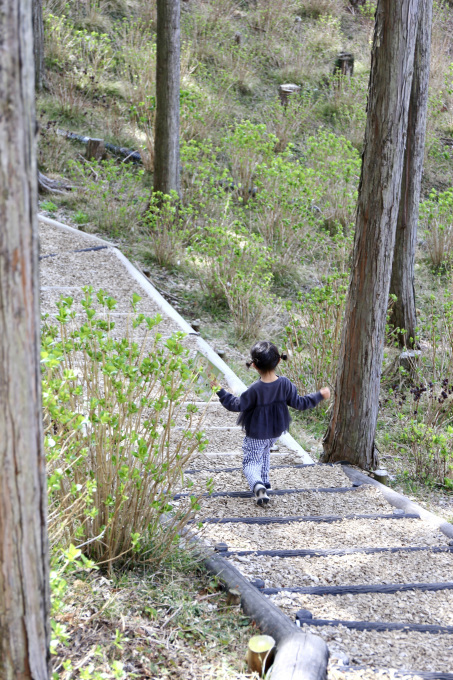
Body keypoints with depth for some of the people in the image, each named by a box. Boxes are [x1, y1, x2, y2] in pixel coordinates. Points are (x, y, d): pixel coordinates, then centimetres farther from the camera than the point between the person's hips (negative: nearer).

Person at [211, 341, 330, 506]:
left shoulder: (255, 390, -28)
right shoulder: (285, 384, -17)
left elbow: (236, 405, -19)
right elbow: (299, 403, -9)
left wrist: (220, 390, -10)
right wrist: (320, 395, 4)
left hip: (256, 435, -5)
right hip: (275, 432, 5)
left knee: (251, 462, 4)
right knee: (264, 452, 33)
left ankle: (257, 485, -24)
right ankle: (264, 481, 40)